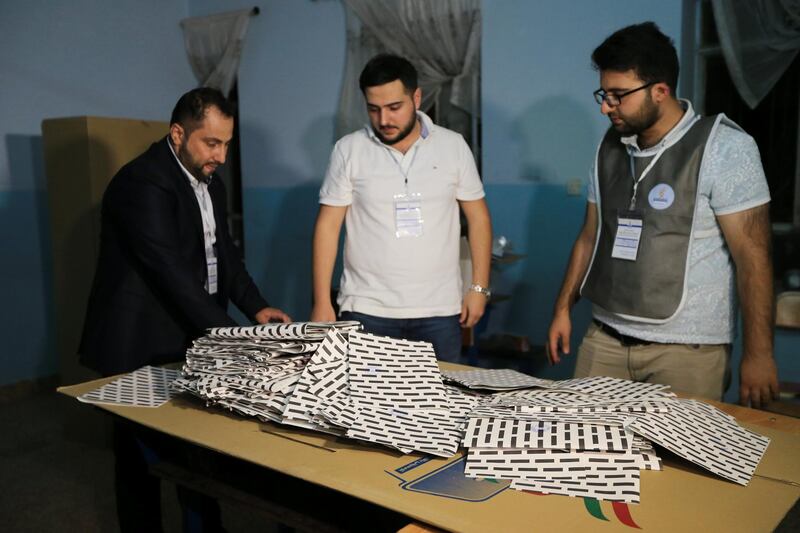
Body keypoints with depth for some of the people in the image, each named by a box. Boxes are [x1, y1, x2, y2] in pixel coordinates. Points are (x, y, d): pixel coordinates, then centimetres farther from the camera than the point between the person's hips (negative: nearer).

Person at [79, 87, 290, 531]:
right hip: (142, 348, -7)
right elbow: (172, 273, -26)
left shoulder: (210, 182, 8)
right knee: (142, 458, 8)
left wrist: (256, 306, -1)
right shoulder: (142, 183, -20)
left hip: (192, 339, 8)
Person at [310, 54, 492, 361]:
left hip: (439, 311, 1)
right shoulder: (348, 150, -1)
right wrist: (321, 302, -4)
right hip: (367, 311, -1)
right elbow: (328, 225, -1)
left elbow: (477, 216, 6)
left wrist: (479, 288, 1)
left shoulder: (453, 145, 2)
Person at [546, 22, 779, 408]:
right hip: (604, 339, 5)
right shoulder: (610, 147, 7)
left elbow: (752, 256, -12)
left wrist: (757, 354, -13)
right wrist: (563, 309, 11)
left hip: (685, 348, -5)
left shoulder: (723, 147, -10)